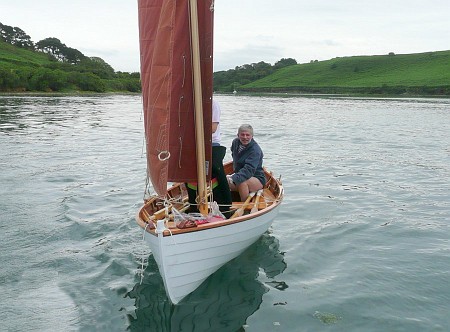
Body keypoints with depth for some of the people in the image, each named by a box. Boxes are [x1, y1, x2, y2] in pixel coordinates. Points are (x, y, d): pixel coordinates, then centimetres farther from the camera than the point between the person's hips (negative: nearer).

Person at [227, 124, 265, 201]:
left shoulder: (255, 150, -23)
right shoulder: (235, 142, 0)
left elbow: (249, 170, -35)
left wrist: (234, 178, -49)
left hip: (257, 179, -6)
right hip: (240, 175, 6)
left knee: (242, 182, -37)